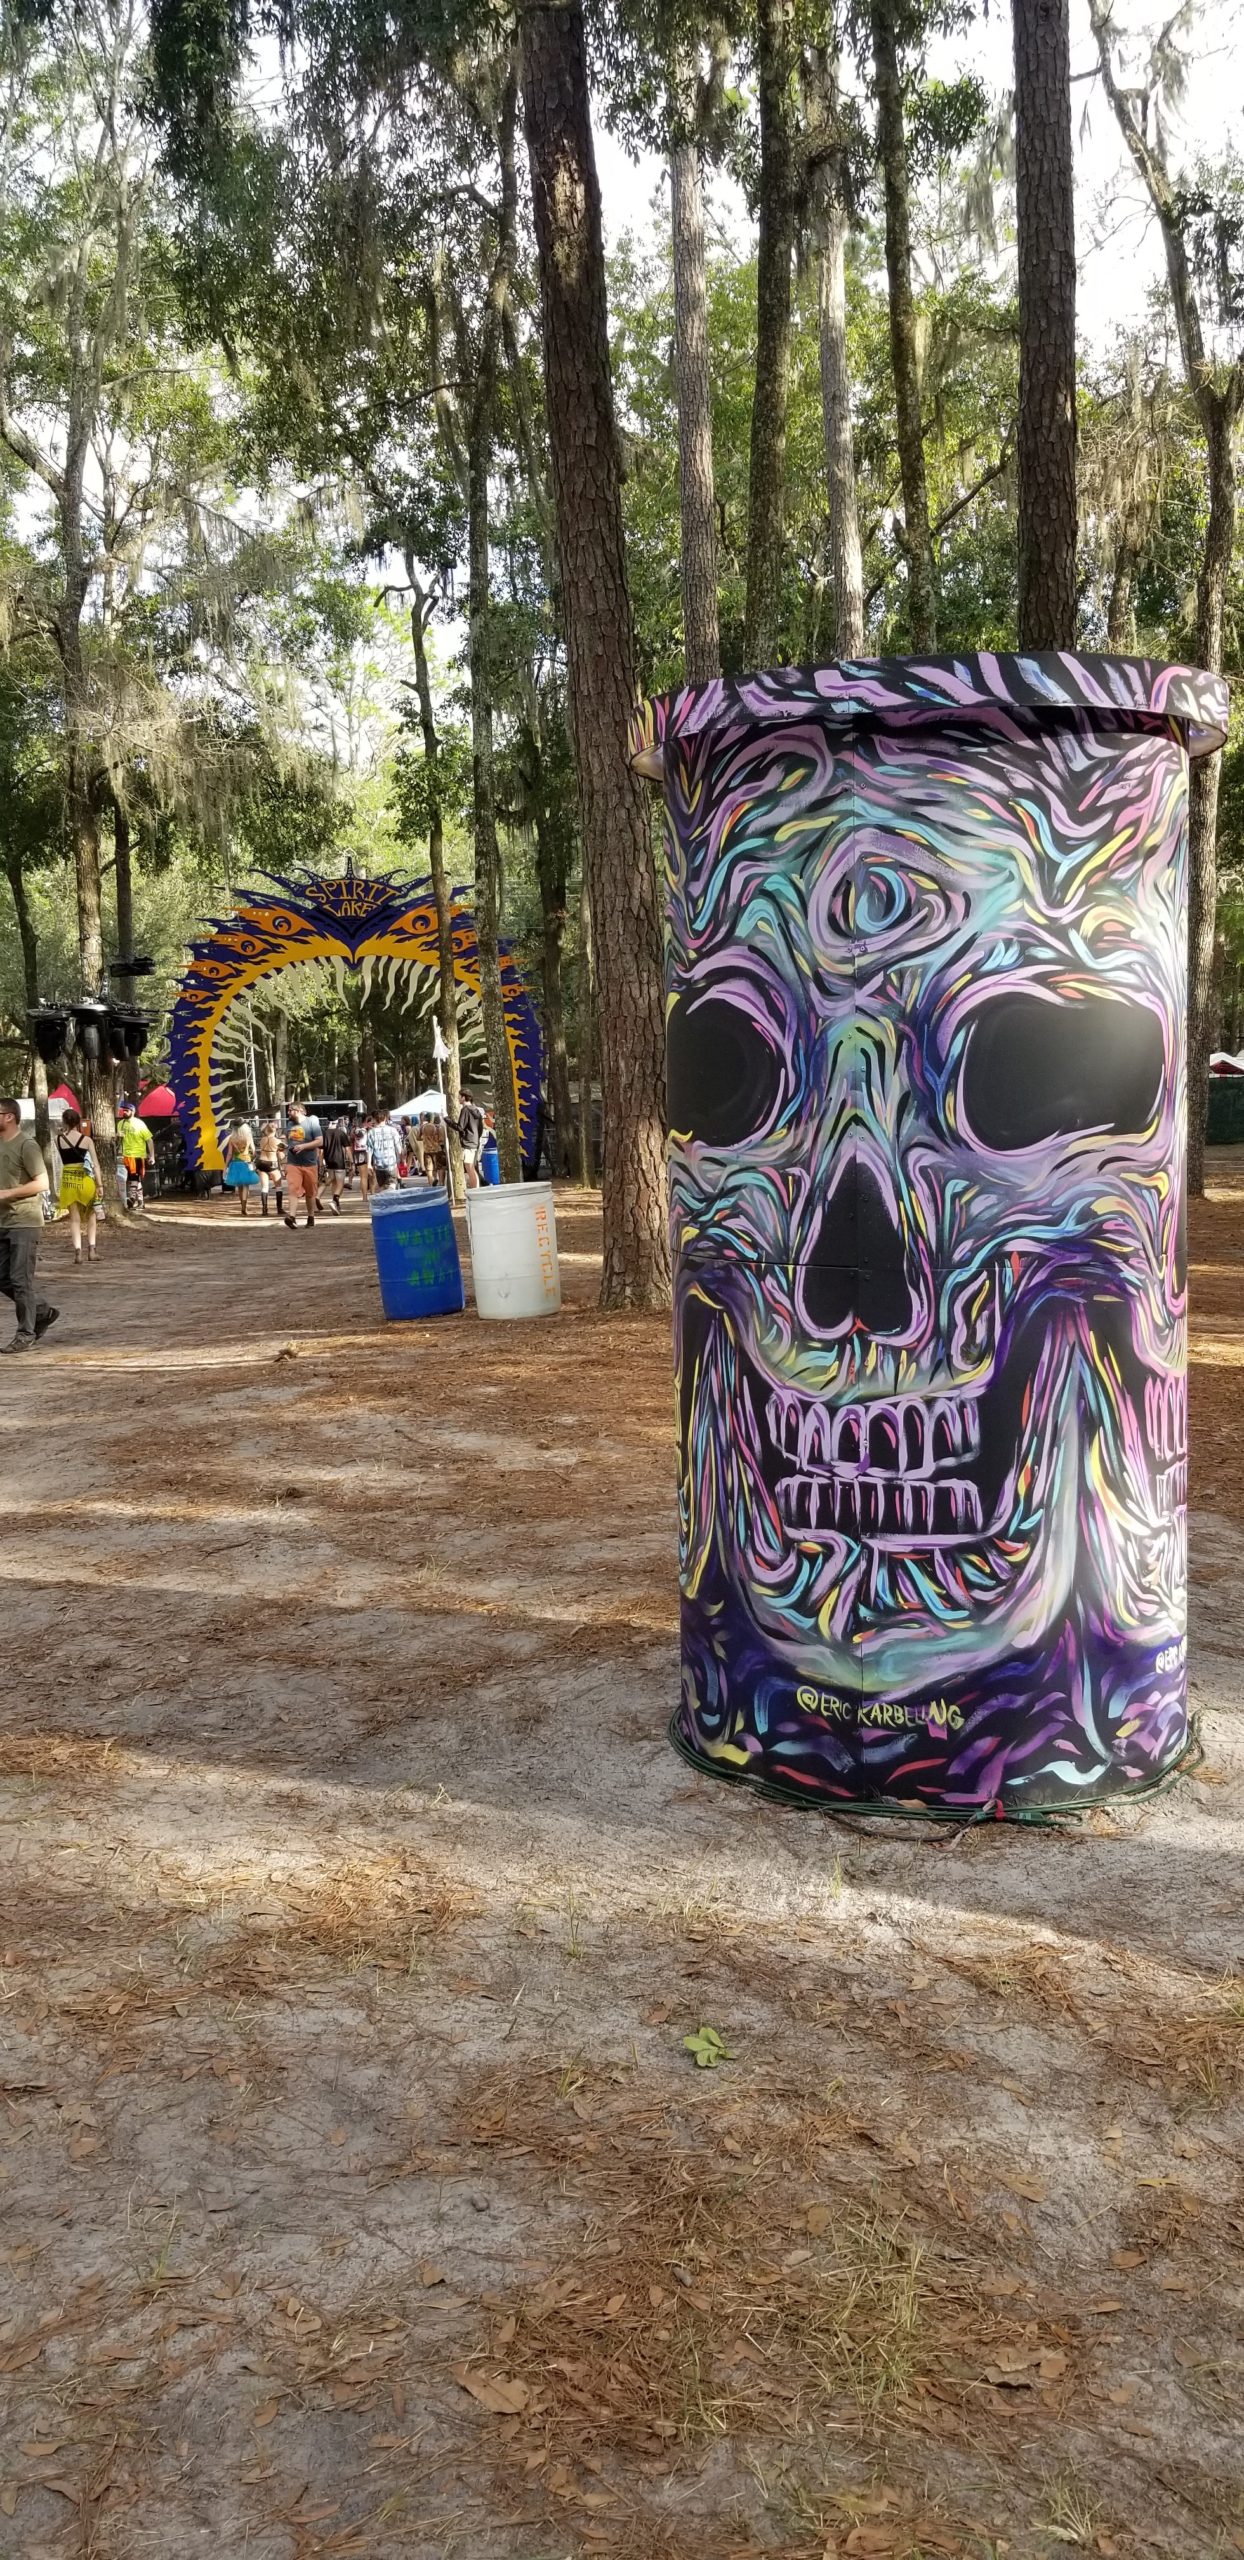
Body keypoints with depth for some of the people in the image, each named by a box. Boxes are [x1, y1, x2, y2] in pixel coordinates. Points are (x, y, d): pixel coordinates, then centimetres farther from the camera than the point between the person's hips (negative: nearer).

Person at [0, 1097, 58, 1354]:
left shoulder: (26, 1144, -12)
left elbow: (41, 1183, -17)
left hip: (24, 1223, -8)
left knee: (21, 1280, -5)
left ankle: (26, 1336, 3)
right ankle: (44, 1312, 26)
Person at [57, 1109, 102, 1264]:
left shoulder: (59, 1140, 0)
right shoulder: (87, 1140, -2)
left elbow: (63, 1158, 14)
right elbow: (95, 1163, -5)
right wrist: (99, 1184, -5)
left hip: (68, 1180, 0)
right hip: (85, 1179, 0)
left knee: (74, 1217, 5)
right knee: (90, 1214, 16)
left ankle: (78, 1251, -6)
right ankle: (91, 1249, 7)